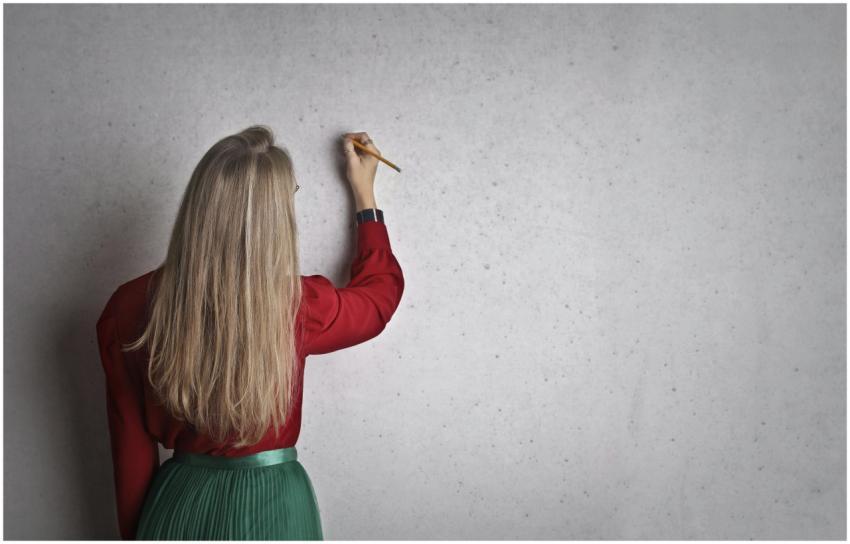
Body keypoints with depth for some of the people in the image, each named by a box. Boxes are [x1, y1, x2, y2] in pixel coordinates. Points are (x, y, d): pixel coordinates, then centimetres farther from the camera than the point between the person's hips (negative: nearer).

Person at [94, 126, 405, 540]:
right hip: (269, 508, -1)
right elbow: (381, 290, 3)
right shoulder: (296, 307, -19)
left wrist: (136, 535, 12)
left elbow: (131, 447, -3)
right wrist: (364, 194, 15)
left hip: (176, 507, 2)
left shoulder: (130, 308, -13)